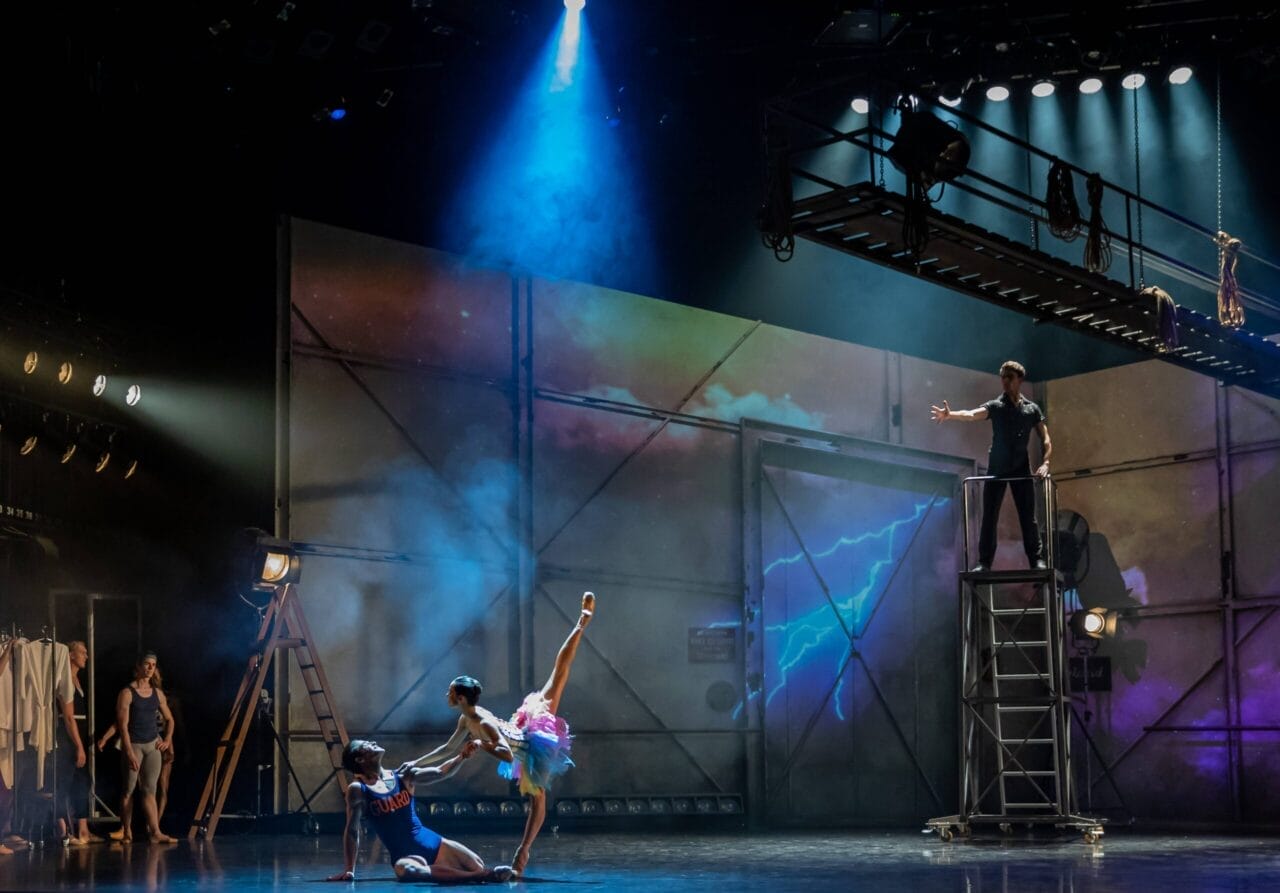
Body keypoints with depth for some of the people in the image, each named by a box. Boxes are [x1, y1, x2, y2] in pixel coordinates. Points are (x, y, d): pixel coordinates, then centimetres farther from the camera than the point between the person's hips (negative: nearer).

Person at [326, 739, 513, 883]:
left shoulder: (403, 776, 6)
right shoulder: (358, 790, -6)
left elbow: (440, 772, 7)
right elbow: (352, 831, -6)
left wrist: (462, 755, -8)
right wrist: (349, 870, -9)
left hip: (433, 843, 5)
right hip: (404, 855, -5)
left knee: (478, 866, -15)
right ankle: (479, 876, -42)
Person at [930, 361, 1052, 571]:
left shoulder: (1032, 409, 6)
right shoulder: (995, 406, 0)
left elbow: (1046, 439, 5)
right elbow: (972, 414, -20)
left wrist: (1044, 463, -14)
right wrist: (951, 414, -41)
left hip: (1021, 468, 0)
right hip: (997, 468, 0)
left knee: (1028, 517, -1)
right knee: (989, 517, -4)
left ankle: (1037, 560, 4)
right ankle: (984, 562, -2)